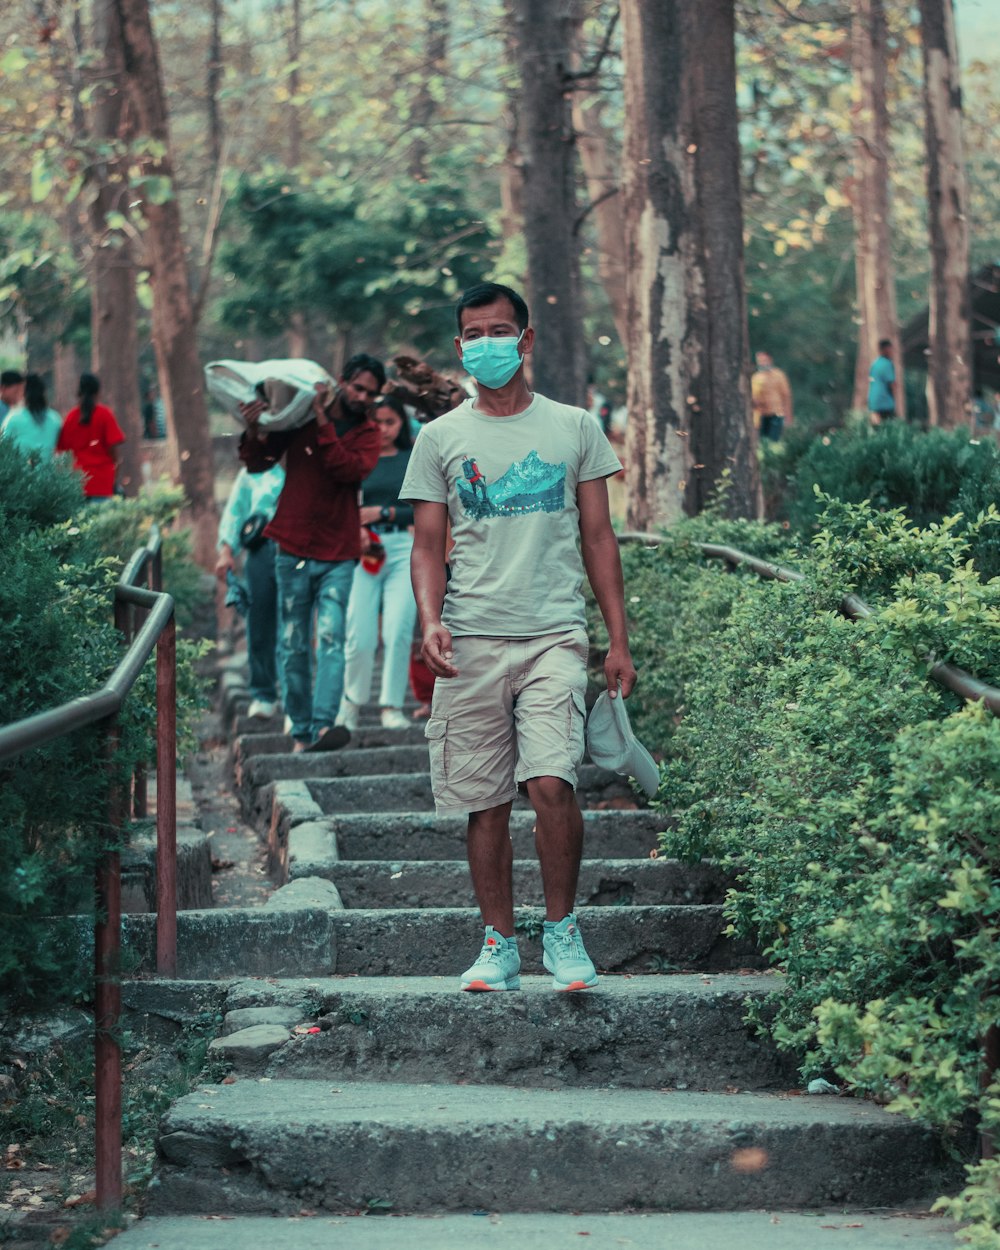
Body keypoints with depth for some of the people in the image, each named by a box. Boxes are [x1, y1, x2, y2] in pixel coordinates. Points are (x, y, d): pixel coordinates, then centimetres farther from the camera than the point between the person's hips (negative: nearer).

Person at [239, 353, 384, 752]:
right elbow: (257, 463, 9)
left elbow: (350, 468, -16)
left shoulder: (367, 433, 5)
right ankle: (300, 731, 11)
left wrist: (323, 424, -20)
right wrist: (254, 432, -12)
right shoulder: (300, 418, 3)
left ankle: (323, 725, -26)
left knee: (330, 639, -15)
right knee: (293, 647, 3)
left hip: (337, 557, -1)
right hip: (293, 551, 1)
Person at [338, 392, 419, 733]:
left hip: (404, 549, 0)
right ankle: (352, 701, 16)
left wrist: (382, 513, -6)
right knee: (360, 636, -6)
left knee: (398, 631, -10)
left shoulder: (415, 459, 9)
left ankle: (392, 705, 1)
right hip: (363, 550, 0)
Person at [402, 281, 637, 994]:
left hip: (554, 634, -1)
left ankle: (562, 928, 1)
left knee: (552, 783, -17)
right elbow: (428, 546, 9)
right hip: (472, 641, 1)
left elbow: (598, 539, 11)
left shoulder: (575, 428, 10)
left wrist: (620, 641, 6)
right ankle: (500, 944, 14)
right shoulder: (441, 439, 10)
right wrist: (430, 620, -10)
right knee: (486, 802, 3)